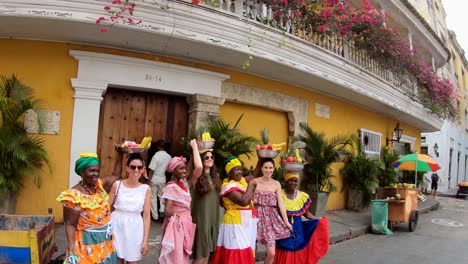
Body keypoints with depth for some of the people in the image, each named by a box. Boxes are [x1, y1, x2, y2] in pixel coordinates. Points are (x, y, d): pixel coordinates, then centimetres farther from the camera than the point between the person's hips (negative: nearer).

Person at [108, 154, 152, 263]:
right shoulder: (117, 185, -3)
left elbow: (146, 215, -2)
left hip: (134, 229, 0)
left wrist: (145, 240, -3)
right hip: (117, 226, 0)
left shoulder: (146, 189, -2)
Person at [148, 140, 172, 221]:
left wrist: (149, 180, -8)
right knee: (162, 196, 20)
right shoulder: (168, 156, -5)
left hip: (154, 179, -4)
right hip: (162, 179, 4)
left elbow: (152, 170, -18)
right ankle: (162, 211, 9)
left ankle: (155, 216, 14)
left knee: (153, 197, 8)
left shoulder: (156, 156, -19)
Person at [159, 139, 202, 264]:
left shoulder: (182, 183, 6)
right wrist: (176, 215, -12)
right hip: (177, 226, -8)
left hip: (186, 225, 8)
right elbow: (167, 211, -24)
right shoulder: (171, 187, -17)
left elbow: (199, 167, 7)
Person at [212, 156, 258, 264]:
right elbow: (244, 201, -29)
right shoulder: (229, 186, -17)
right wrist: (250, 185, -18)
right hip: (236, 223, -9)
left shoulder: (242, 180, 8)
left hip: (246, 223, 9)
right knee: (236, 254, -5)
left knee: (246, 253, 15)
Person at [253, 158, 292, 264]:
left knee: (271, 253, -4)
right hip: (257, 216, -2)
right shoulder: (255, 182, -2)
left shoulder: (276, 184, 6)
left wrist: (286, 221, 3)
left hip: (270, 218, 2)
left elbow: (281, 203, 5)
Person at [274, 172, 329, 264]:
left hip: (298, 229, 3)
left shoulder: (303, 196, -1)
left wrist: (319, 220, -2)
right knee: (284, 254, 4)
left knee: (298, 252, 8)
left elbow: (306, 213, 8)